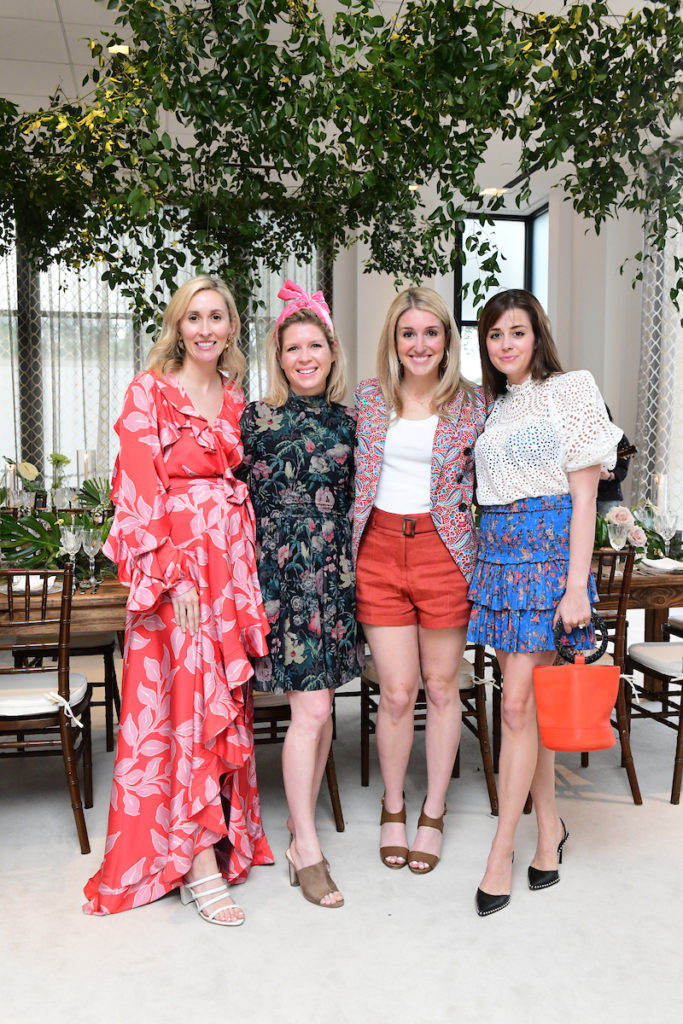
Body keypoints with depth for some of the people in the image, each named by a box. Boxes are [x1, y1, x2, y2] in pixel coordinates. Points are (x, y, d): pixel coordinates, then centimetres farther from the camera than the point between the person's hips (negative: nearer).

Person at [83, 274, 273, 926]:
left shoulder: (235, 398, 14)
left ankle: (221, 833, 24)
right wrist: (175, 573, -17)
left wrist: (244, 570, 8)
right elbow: (140, 488, -9)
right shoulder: (150, 391, -2)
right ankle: (199, 863, 0)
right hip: (172, 562, -5)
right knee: (187, 699, -8)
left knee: (226, 700, 10)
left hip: (231, 560, 6)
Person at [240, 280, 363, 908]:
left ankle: (301, 824, 26)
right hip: (281, 568, -4)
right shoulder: (258, 419, -1)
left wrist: (356, 566, 12)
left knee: (321, 705, 9)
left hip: (335, 572, 5)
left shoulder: (348, 422, 10)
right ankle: (307, 849, 7)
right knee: (311, 708, -7)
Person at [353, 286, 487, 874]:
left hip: (444, 549, -1)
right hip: (380, 549, 1)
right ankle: (393, 809, 27)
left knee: (442, 688, 9)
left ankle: (434, 813, 28)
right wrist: (347, 547, 8)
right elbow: (351, 472, 14)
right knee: (397, 692, 3)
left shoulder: (472, 403, 3)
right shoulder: (369, 397, 7)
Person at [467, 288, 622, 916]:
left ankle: (501, 853, 2)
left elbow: (584, 496, -7)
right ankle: (550, 825, 24)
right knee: (529, 700, 10)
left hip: (548, 549, -6)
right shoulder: (491, 407, 16)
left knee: (517, 704, -8)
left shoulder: (570, 392, -1)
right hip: (497, 552, 6)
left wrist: (576, 586, -13)